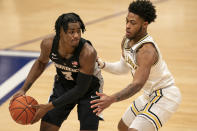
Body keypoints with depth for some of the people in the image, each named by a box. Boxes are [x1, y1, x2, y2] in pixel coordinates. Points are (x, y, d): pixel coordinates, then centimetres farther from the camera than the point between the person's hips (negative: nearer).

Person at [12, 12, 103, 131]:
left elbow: (80, 90, -28)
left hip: (89, 87, -3)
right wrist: (24, 89, -8)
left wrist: (48, 107, -28)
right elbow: (41, 63, 2)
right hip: (63, 84, 3)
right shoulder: (48, 44, -24)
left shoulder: (88, 53, -36)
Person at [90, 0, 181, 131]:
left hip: (164, 96, -10)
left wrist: (111, 99, -52)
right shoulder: (127, 41, -1)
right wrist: (103, 65, -1)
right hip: (150, 95, 10)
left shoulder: (146, 50, -29)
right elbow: (124, 67, 16)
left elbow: (137, 84, -39)